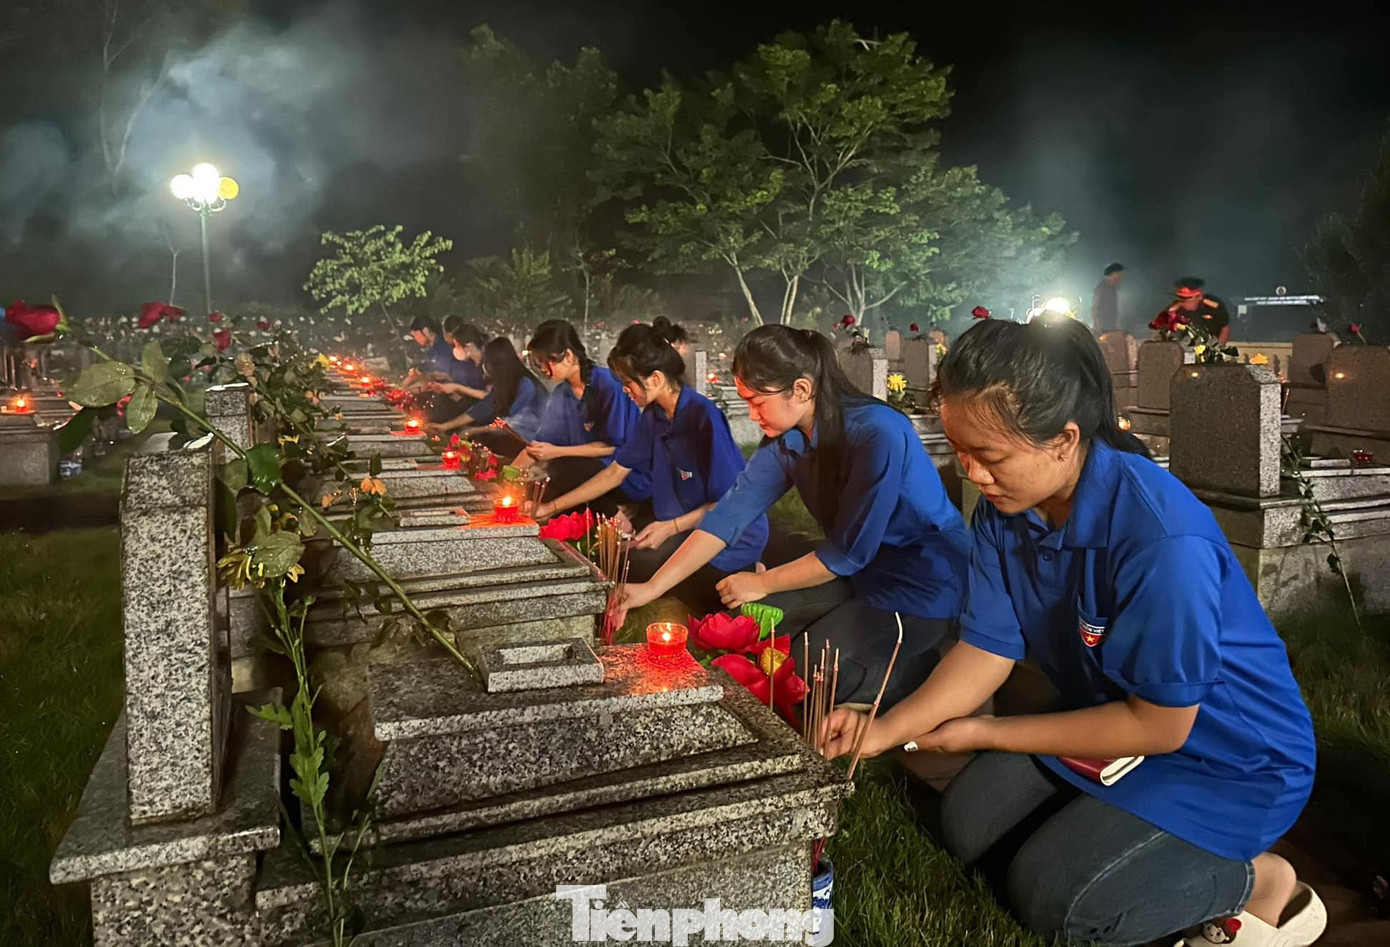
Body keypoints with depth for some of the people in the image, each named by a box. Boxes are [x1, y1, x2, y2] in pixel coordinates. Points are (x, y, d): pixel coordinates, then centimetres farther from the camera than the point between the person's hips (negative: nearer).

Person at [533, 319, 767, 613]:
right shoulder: (653, 416, 2)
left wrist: (670, 528, -26)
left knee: (639, 563, -22)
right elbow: (615, 472, 10)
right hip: (677, 523, 8)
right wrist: (552, 507, 9)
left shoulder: (704, 417, -22)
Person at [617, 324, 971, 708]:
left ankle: (923, 666, 2)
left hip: (925, 581, -8)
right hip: (860, 572, 8)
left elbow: (849, 551, -23)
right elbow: (729, 514, -6)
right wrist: (652, 587, -10)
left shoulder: (877, 434, -28)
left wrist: (763, 583, -10)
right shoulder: (785, 441, -6)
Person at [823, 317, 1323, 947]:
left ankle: (1258, 881, 3)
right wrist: (886, 729, -24)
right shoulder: (1004, 508, -13)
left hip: (1230, 758, -7)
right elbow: (986, 652, -9)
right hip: (1111, 718, 7)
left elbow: (1159, 725, -27)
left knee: (1048, 893, -15)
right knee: (967, 821, 4)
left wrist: (987, 734, -18)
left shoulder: (1162, 539, -36)